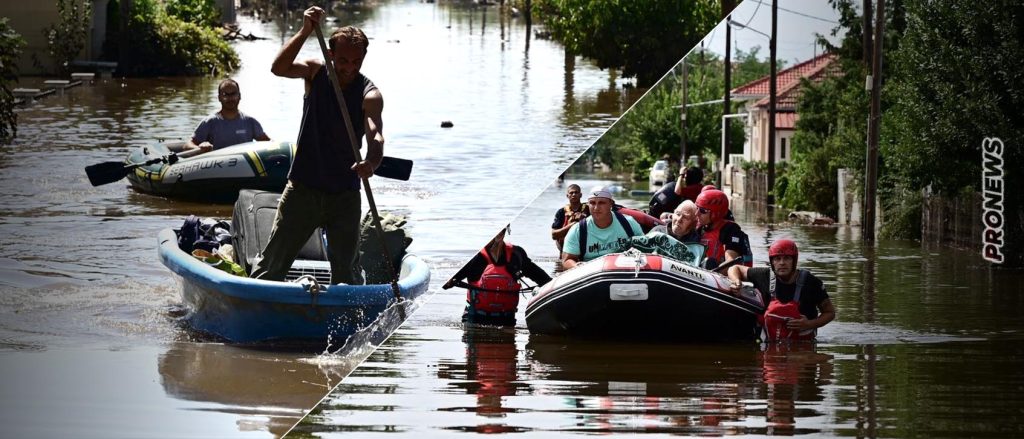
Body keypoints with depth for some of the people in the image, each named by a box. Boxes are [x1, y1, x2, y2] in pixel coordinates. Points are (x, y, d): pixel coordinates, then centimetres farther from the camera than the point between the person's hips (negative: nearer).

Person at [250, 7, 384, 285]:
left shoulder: (369, 95, -10)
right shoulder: (316, 73, -4)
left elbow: (375, 136, -27)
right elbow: (279, 68, -23)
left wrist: (371, 162, -49)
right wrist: (305, 32, -34)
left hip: (345, 194, -1)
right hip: (303, 187, 1)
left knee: (347, 270, 5)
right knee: (273, 262, 2)